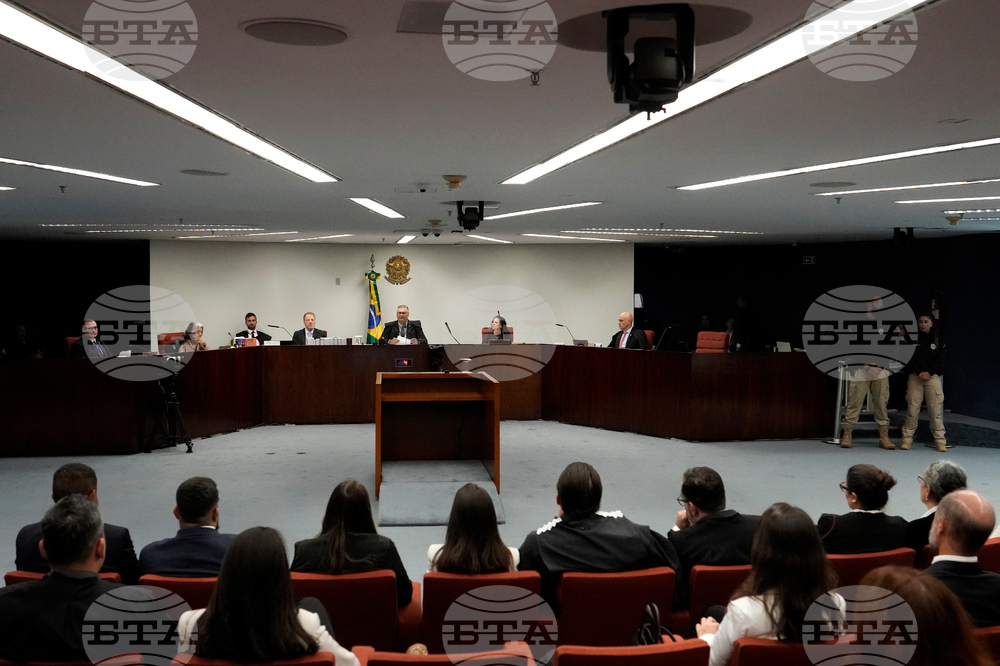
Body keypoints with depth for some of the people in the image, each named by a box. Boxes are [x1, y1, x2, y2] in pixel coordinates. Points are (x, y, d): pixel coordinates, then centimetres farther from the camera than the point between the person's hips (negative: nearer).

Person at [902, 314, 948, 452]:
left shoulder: (938, 339, 10)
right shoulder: (911, 338, 7)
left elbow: (940, 359, 4)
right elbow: (909, 358, 0)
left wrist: (929, 372, -9)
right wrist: (919, 372, -12)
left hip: (932, 376, 0)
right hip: (915, 376, 0)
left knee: (935, 408, -4)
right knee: (912, 407, -6)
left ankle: (940, 440, 1)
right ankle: (907, 438, 0)